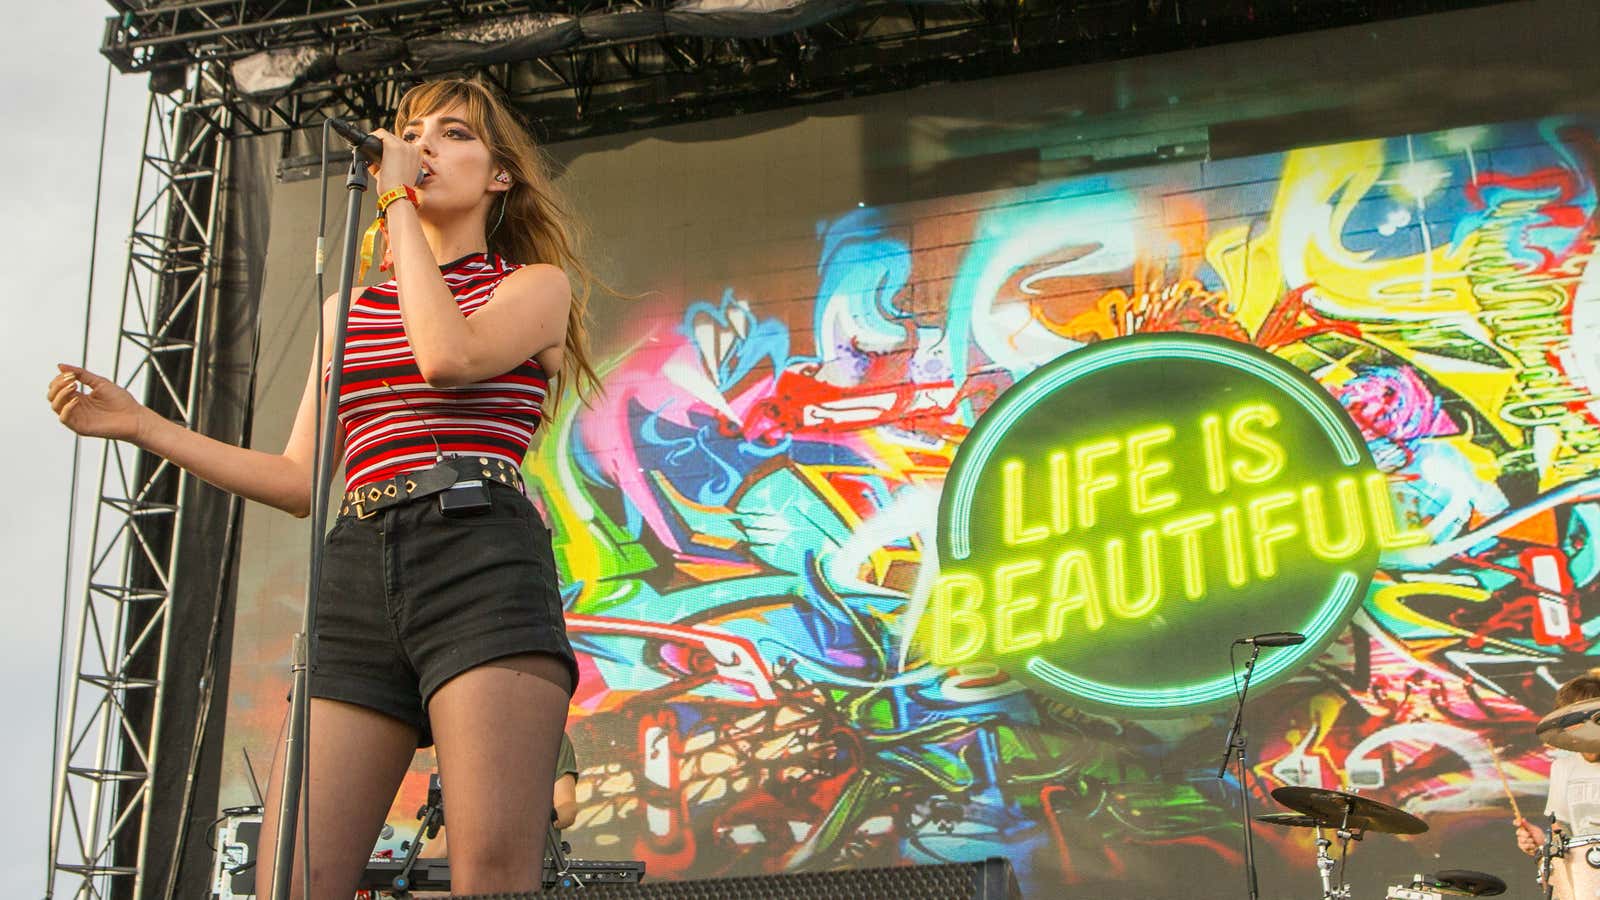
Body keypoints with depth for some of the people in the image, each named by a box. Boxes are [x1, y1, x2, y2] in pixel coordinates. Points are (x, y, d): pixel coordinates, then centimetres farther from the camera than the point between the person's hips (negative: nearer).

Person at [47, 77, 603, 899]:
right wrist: (138, 424, 21)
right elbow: (301, 482, 24)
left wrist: (399, 203, 2)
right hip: (357, 577, 4)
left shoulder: (537, 283, 15)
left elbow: (449, 356, -9)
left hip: (481, 562, -4)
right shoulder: (347, 309, 29)